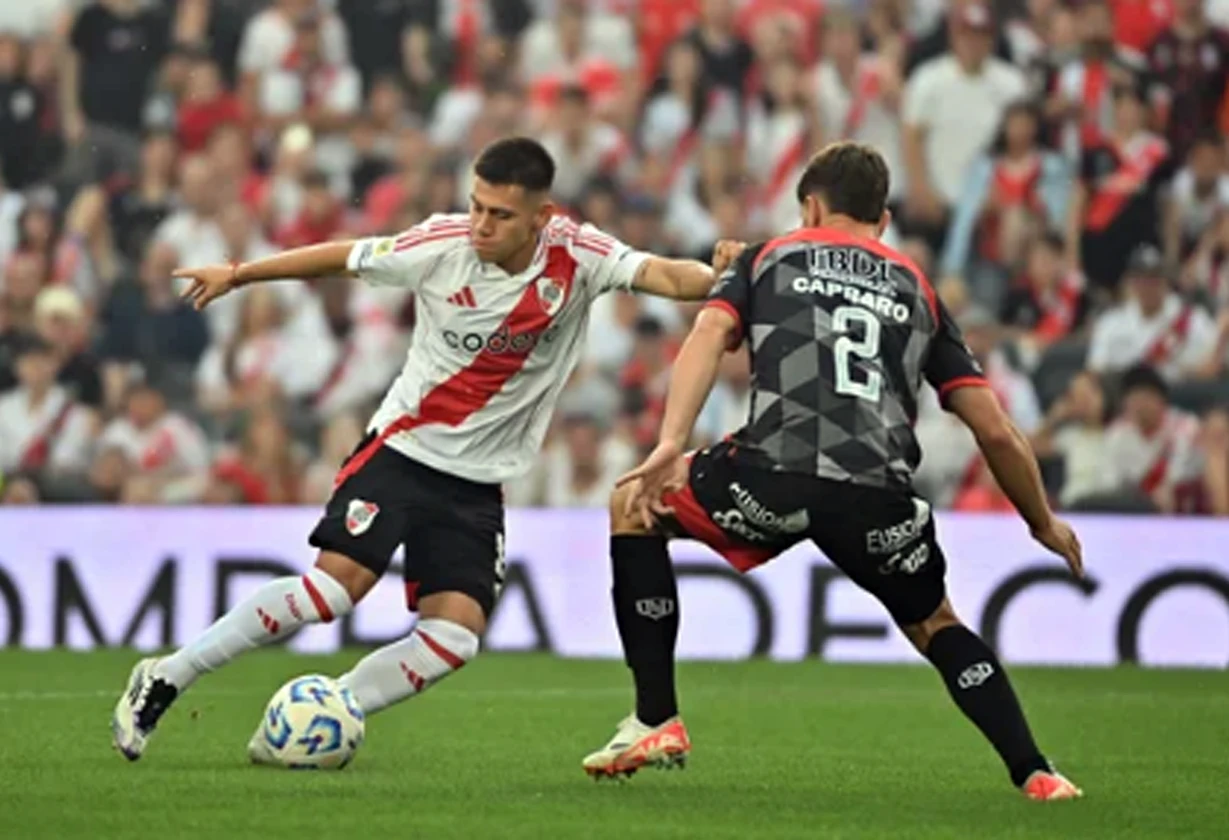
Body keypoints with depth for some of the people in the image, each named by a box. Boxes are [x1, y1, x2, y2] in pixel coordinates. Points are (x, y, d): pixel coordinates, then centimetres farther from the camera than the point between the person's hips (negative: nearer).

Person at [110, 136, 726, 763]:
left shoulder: (577, 257, -10)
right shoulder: (444, 245, -12)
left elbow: (661, 275, -24)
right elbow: (344, 258, 1)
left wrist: (717, 279, -46)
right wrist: (238, 274, 11)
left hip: (478, 481, 3)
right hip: (401, 448, -2)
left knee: (454, 639, -12)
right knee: (338, 584, -20)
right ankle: (164, 680, -7)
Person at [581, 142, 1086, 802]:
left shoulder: (769, 258, 24)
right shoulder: (918, 291, 29)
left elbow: (709, 335, 2)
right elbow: (995, 430, 24)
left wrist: (669, 447, -9)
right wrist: (1044, 524, 37)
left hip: (775, 472, -2)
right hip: (878, 494, 2)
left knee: (634, 506, 25)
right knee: (935, 626, 29)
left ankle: (656, 722, 18)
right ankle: (1034, 773, 13)